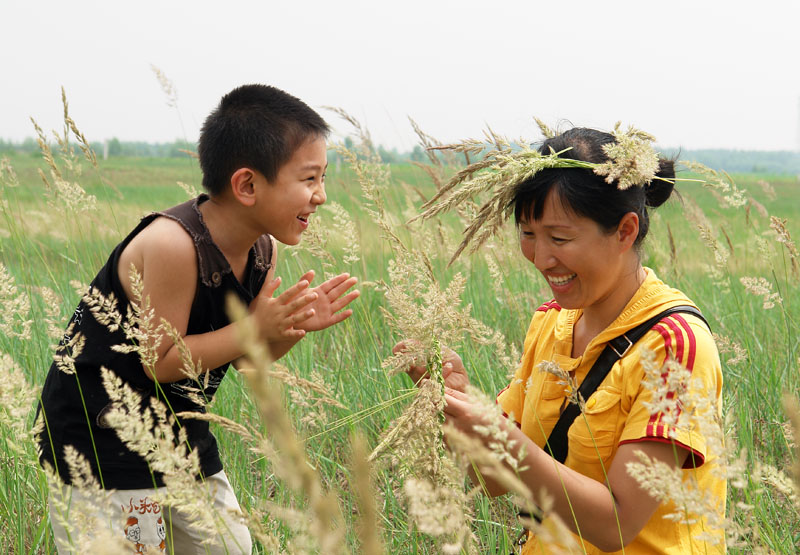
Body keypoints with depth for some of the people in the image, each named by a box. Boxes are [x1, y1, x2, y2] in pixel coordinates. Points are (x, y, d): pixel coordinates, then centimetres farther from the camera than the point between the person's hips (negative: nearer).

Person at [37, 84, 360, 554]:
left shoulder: (264, 250, -4)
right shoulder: (171, 244, -28)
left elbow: (244, 356, 5)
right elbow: (160, 362, -24)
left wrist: (293, 327, -14)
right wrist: (256, 328, -26)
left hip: (181, 427, 8)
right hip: (100, 432, -8)